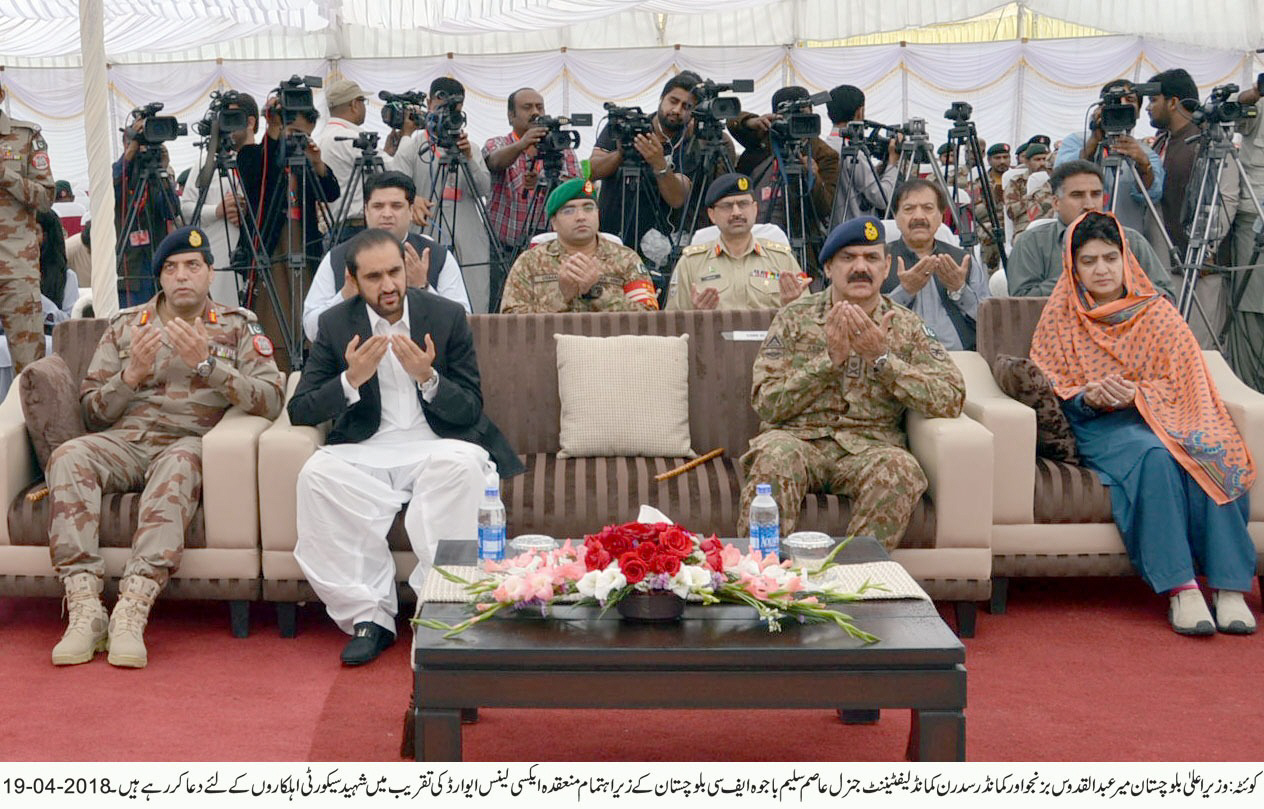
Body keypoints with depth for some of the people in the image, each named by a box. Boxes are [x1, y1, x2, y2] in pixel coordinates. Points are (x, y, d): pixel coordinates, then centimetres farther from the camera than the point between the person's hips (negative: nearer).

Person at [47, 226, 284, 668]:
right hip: (125, 441, 3)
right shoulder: (125, 325, 19)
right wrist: (132, 374, -4)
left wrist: (207, 364, -12)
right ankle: (85, 609, -36)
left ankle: (132, 612, -45)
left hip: (192, 442, -2)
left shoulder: (238, 326, 13)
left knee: (180, 462, -39)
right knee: (69, 456, -31)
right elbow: (92, 412, 15)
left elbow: (270, 402, -2)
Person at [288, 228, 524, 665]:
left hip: (436, 446, -1)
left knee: (462, 464, -36)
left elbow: (471, 411, 1)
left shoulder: (448, 316, 3)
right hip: (365, 450, 1)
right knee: (317, 474, -31)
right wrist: (351, 380, -17)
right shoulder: (336, 324, 6)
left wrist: (427, 378, -19)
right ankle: (369, 614, -23)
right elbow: (300, 410, 1)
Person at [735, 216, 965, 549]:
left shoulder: (907, 327, 10)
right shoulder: (795, 318, 8)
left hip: (870, 445, 1)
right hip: (799, 437, 0)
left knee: (899, 468, -33)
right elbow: (767, 404, -2)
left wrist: (882, 359, -12)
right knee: (776, 457, -34)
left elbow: (951, 400, -4)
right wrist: (830, 359, -12)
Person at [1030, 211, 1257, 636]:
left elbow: (1184, 382, 3)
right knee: (1153, 456, -36)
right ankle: (1180, 588, -40)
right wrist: (1087, 398, -14)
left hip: (1160, 417, 2)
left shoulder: (1157, 313, 10)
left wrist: (1136, 394, -15)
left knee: (1207, 457, -33)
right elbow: (1048, 392, 6)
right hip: (1098, 428, -2)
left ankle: (1228, 585, -34)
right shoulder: (1061, 317, 9)